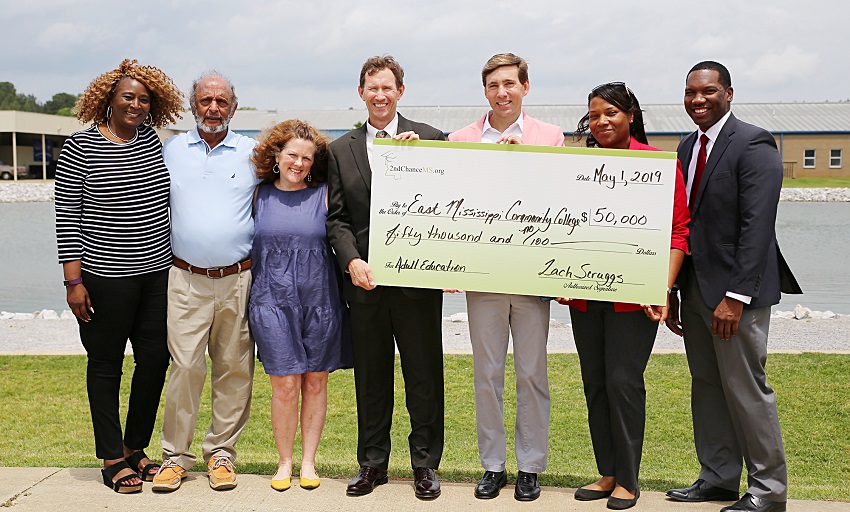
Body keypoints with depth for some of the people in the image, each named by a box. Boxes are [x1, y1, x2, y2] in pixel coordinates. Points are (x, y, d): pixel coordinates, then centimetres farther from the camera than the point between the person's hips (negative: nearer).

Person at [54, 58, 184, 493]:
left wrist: (180, 261, 16)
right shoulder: (80, 147, -5)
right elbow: (67, 215, -6)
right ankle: (112, 460, 18)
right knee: (106, 364, 6)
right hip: (105, 276, -5)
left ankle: (135, 448, 26)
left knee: (156, 360, 7)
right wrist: (73, 280, -11)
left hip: (158, 273, 5)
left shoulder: (153, 141, 8)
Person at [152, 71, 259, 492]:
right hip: (187, 279, 0)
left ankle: (221, 452, 17)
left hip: (238, 280, 1)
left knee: (234, 369, 4)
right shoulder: (170, 150, 9)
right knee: (184, 366, -5)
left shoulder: (253, 152, 7)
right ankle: (176, 454, 9)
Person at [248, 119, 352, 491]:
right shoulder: (260, 194, 6)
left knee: (315, 381, 7)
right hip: (273, 298, 0)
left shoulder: (324, 194, 3)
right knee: (285, 384, -3)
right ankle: (284, 462, 15)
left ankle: (308, 461, 21)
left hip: (319, 298, 0)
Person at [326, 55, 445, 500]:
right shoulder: (341, 150, 10)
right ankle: (372, 463, 24)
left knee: (424, 375, 6)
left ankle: (424, 463, 20)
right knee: (370, 375, 11)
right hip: (365, 279, 2)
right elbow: (337, 217, 7)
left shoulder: (429, 138, 4)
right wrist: (351, 260, -9)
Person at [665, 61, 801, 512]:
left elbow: (757, 226, -18)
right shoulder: (688, 146, 13)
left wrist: (736, 296, -22)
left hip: (734, 289, -8)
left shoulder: (753, 145, -11)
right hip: (694, 286, 8)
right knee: (706, 386, 13)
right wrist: (670, 292, 9)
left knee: (745, 388, -1)